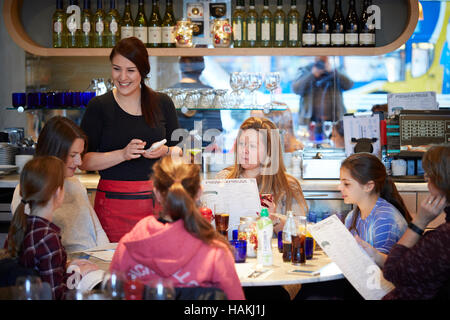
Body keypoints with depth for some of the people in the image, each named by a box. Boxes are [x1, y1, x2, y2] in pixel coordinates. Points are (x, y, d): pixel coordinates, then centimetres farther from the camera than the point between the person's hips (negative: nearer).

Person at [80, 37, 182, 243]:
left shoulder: (162, 104, 9)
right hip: (114, 201, -2)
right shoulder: (99, 106, 1)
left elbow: (179, 151, 15)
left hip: (156, 201, 2)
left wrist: (165, 151, -6)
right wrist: (123, 154, -15)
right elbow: (84, 160, -4)